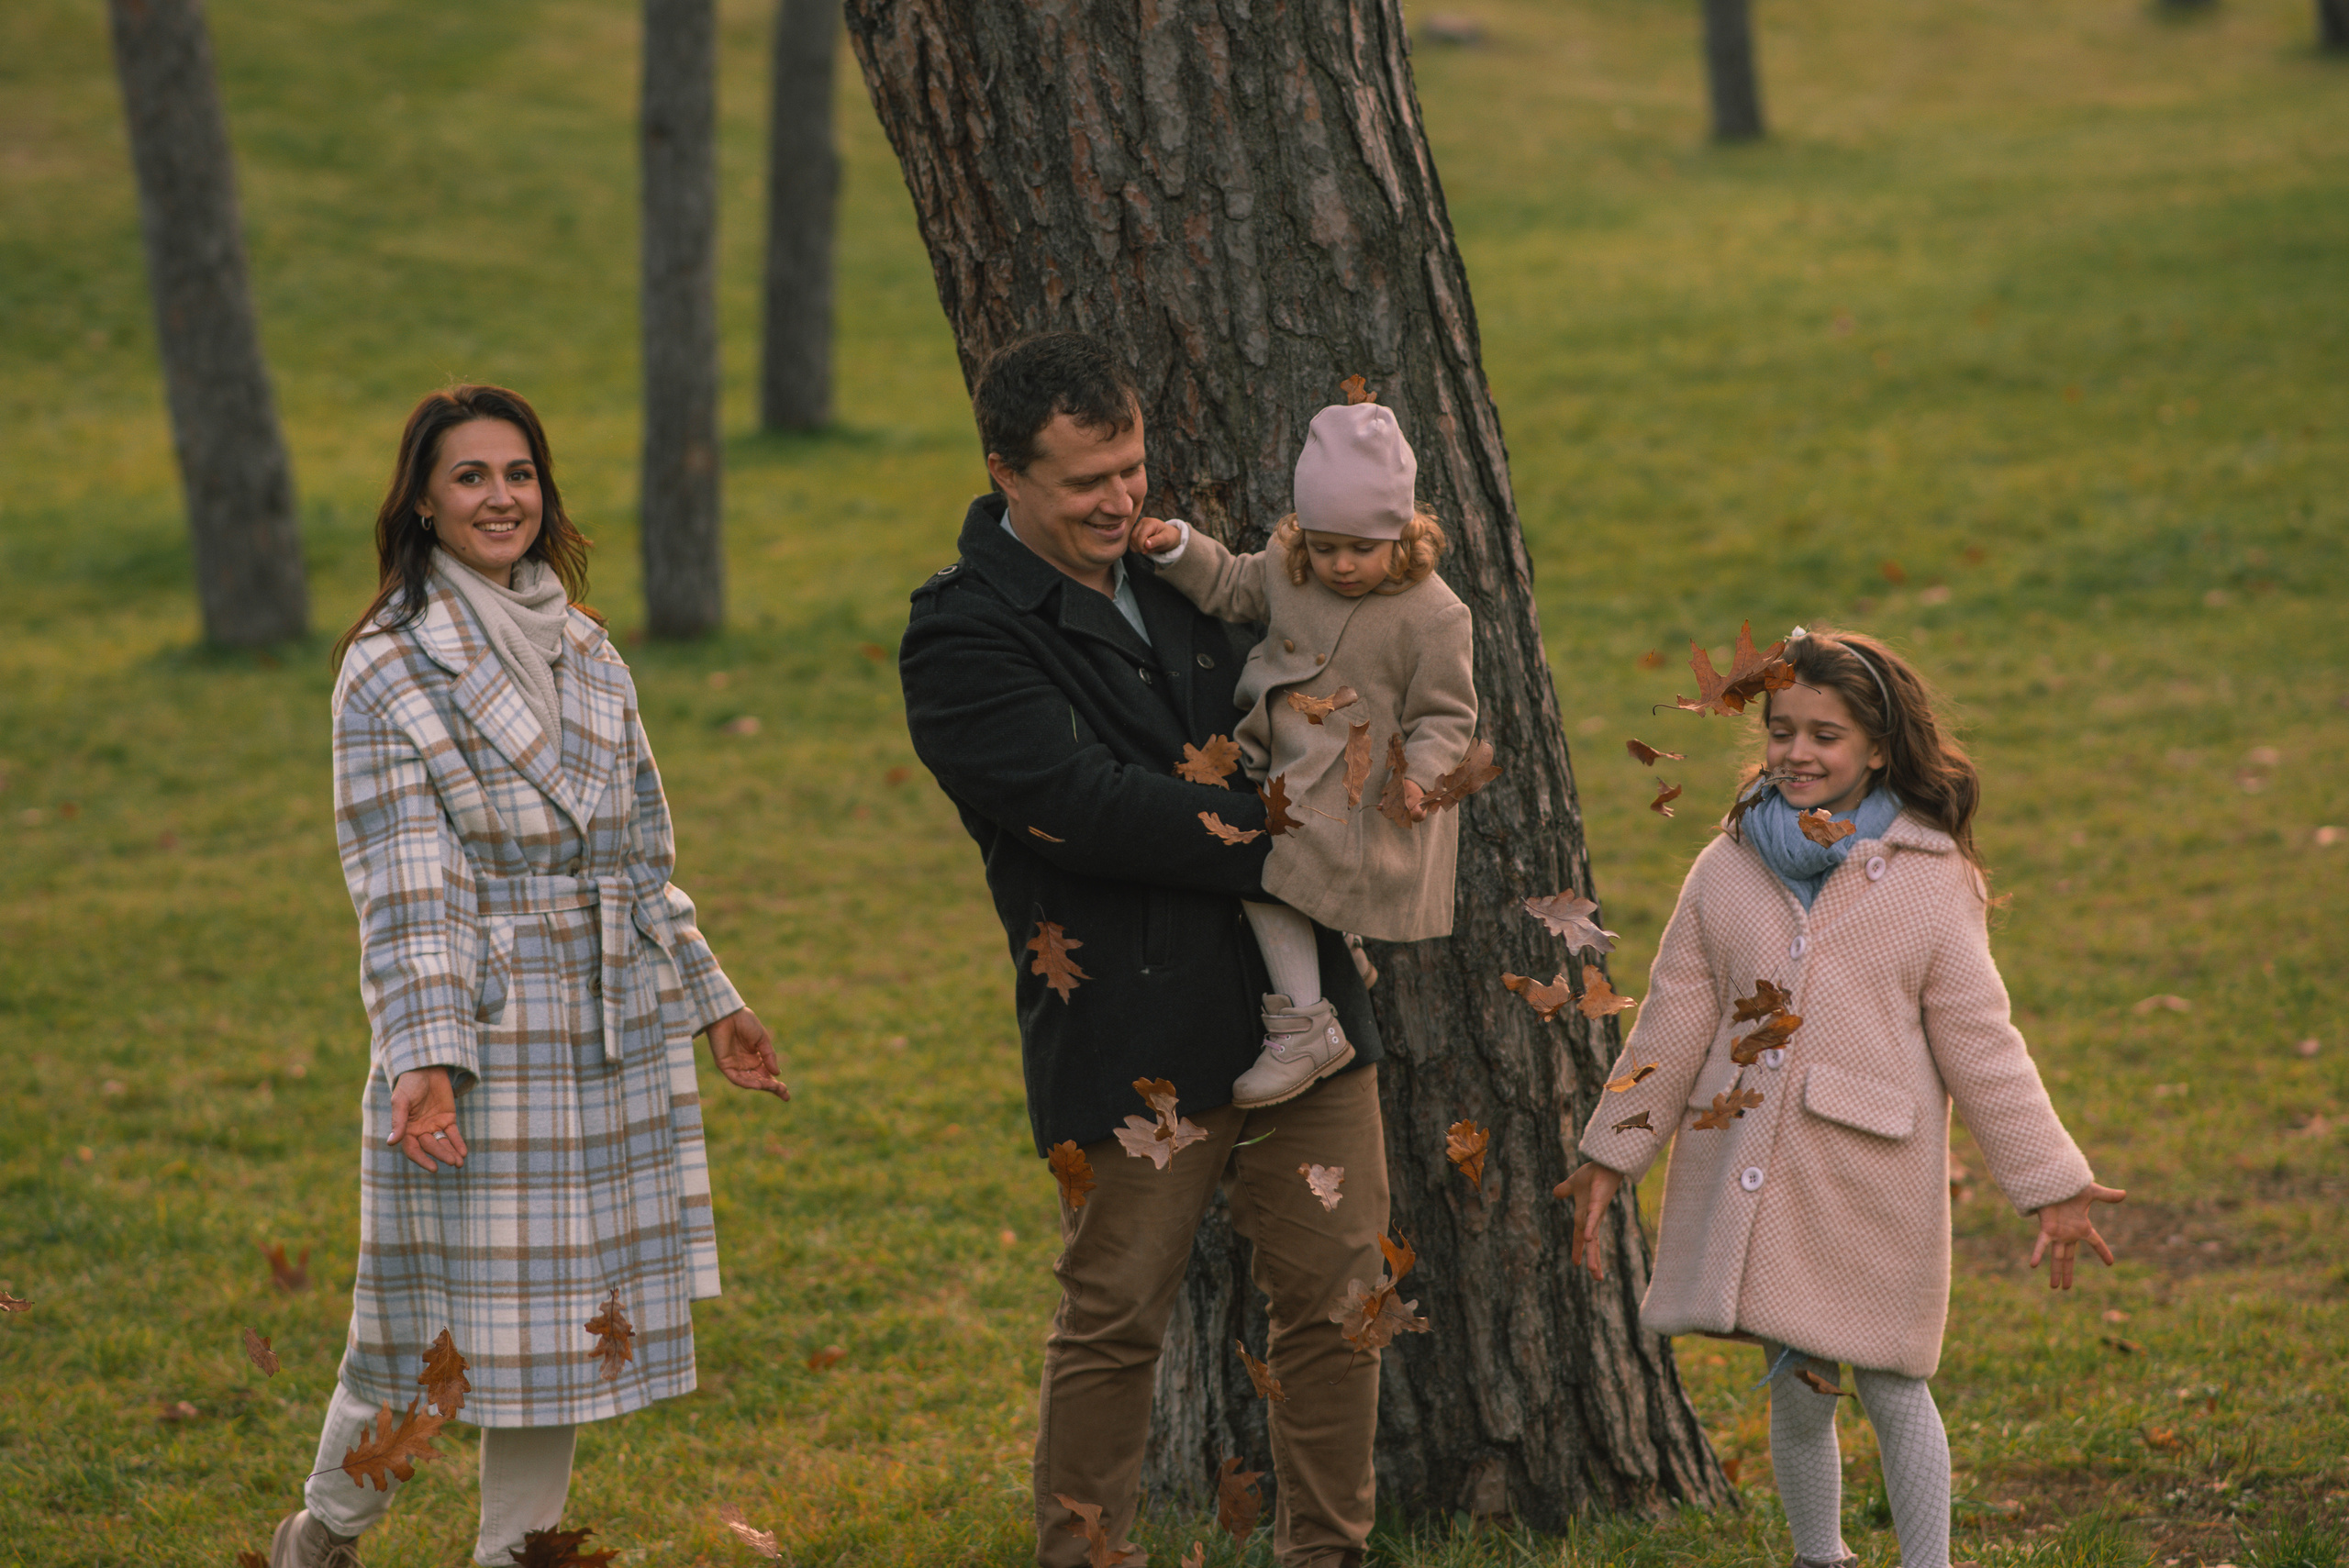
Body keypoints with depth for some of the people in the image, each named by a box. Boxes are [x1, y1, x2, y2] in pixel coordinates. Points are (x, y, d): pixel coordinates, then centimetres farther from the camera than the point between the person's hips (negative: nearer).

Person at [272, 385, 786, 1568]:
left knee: (572, 1314, 8)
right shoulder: (390, 671, -8)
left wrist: (708, 997, 18)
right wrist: (425, 1055, -22)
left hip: (612, 1032, 6)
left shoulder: (585, 652, 11)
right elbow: (402, 889, -13)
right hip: (479, 1034, -6)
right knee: (449, 1310, -1)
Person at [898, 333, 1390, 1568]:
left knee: (1335, 1298, 9)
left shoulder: (1175, 576, 14)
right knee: (1111, 1328, 1)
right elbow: (1088, 803, -19)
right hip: (1133, 1044, -6)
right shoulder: (961, 638, -8)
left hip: (1300, 1006, 6)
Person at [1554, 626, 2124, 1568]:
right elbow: (1673, 1024, 11)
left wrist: (2050, 1184, -1)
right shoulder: (1728, 872, 7)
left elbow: (1981, 1046, 0)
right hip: (1749, 1180, 3)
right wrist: (1611, 1157, 10)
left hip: (1873, 1183, -3)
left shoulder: (1931, 883, -2)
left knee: (1891, 1388, -1)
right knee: (1795, 1393, 10)